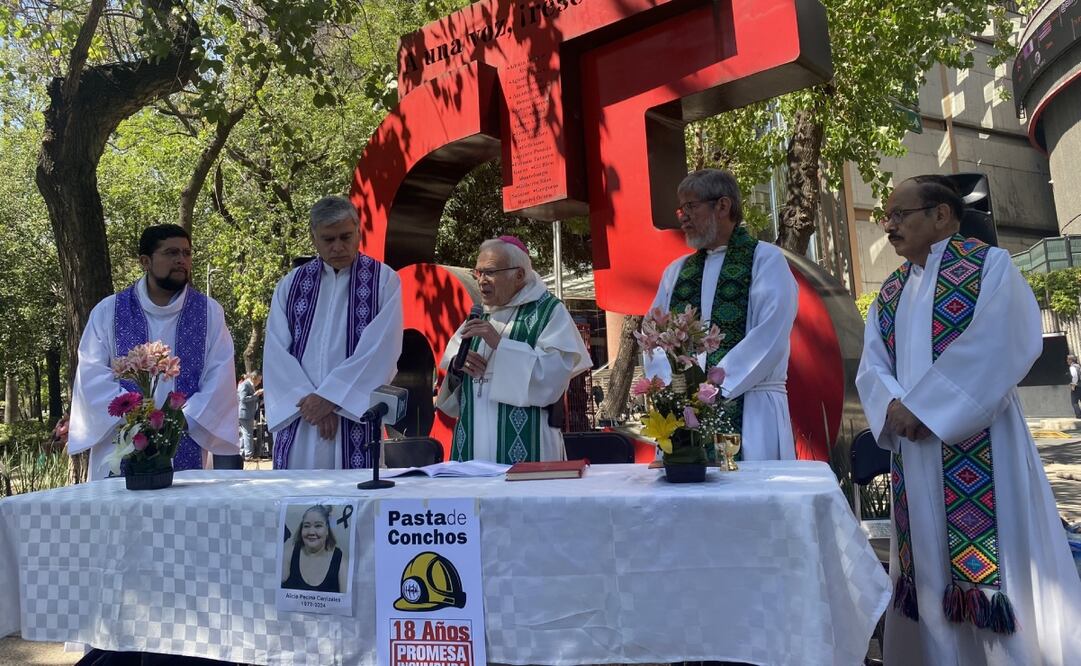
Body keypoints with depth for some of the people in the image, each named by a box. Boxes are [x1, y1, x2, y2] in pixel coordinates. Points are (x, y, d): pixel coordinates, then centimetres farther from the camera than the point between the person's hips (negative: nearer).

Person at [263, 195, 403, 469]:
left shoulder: (383, 280, 1)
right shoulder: (290, 285, 11)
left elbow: (380, 349, -9)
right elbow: (276, 354, 3)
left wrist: (329, 397, -12)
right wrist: (308, 400, -10)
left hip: (358, 415, -2)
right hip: (299, 422, 3)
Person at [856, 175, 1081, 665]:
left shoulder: (989, 265, -1)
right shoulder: (889, 295, 16)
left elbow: (998, 345, -15)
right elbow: (872, 367, 8)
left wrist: (922, 407, -17)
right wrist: (894, 407, -14)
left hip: (978, 448, -6)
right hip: (915, 453, 6)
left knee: (993, 565, -3)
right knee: (931, 567, 11)